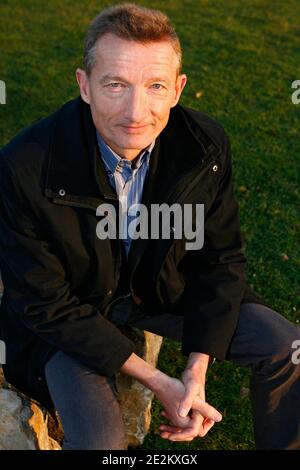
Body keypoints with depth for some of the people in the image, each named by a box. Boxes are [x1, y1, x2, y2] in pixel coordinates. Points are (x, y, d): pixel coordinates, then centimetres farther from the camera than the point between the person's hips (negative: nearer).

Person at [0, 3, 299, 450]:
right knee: (100, 439, -25)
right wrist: (157, 382, -21)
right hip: (69, 310, -3)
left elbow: (220, 259, -6)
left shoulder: (206, 144, -20)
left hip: (166, 284, 4)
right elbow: (47, 306, -20)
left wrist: (197, 370, -14)